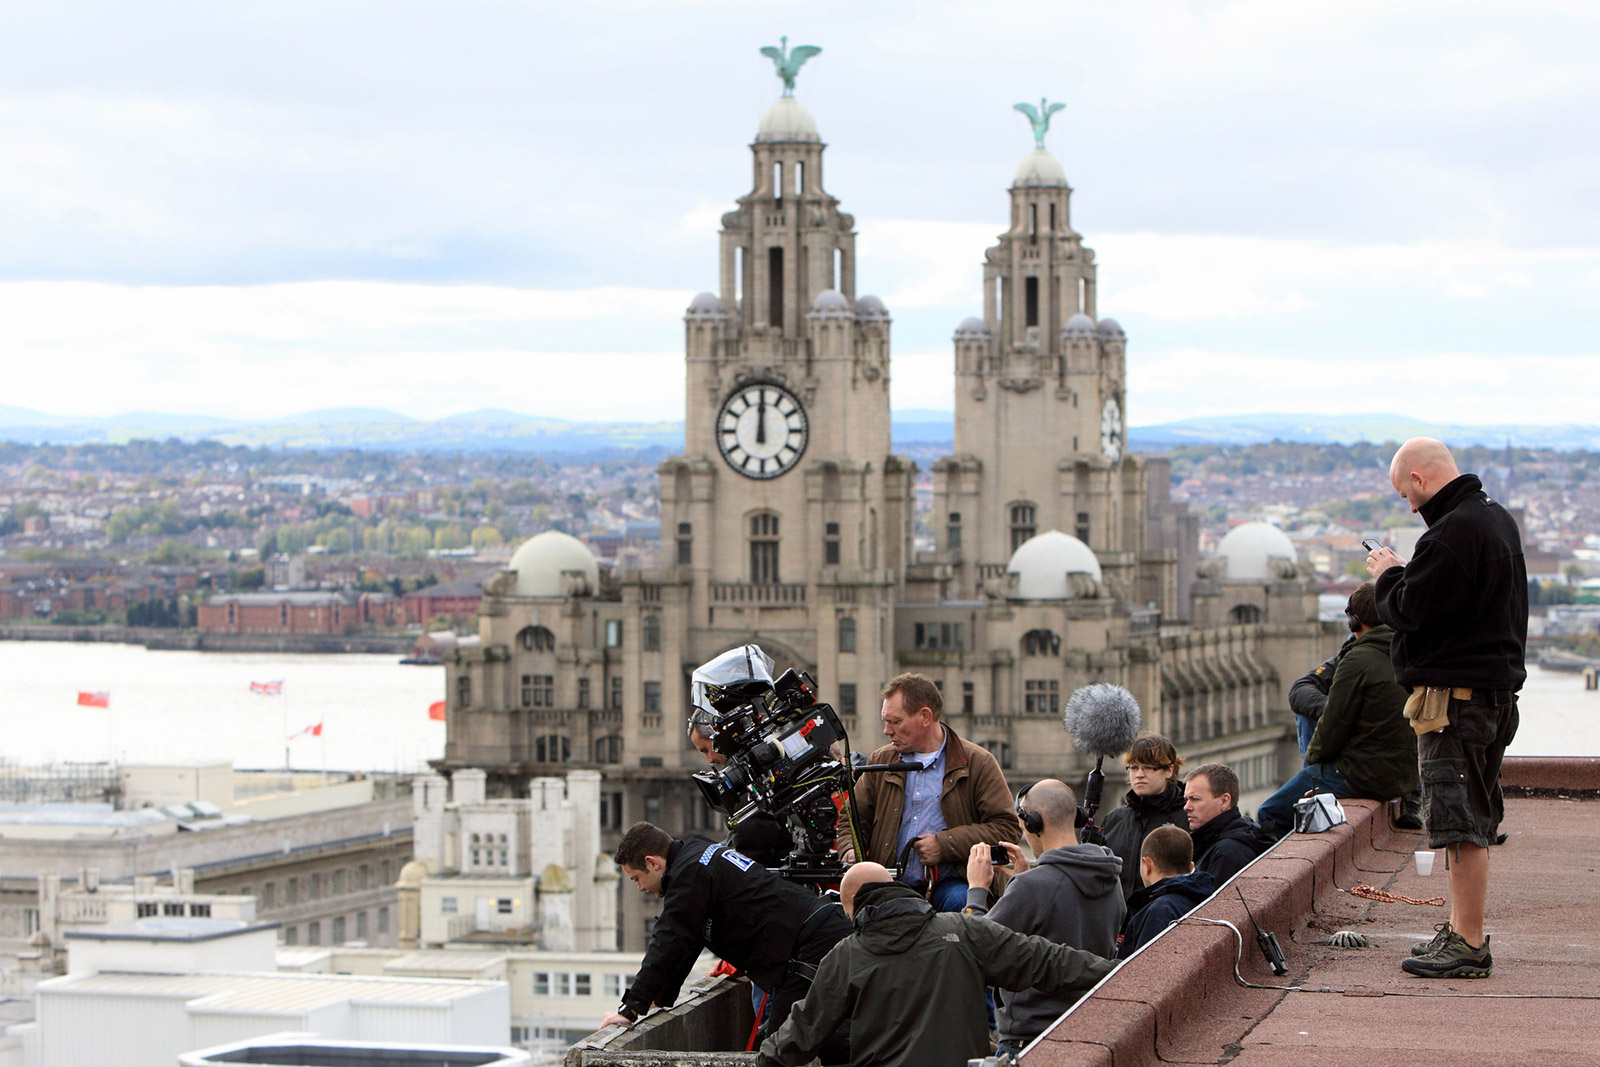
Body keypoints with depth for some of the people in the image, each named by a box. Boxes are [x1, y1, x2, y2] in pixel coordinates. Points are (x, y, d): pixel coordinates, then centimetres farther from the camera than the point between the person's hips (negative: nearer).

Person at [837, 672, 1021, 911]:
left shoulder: (977, 763, 3)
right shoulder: (881, 761, 17)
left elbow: (1008, 828, -1)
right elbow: (852, 820, 24)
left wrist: (945, 844, -10)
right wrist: (850, 849, 0)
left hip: (950, 883, -3)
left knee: (959, 901, -36)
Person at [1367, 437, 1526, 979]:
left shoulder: (1453, 533, -19)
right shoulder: (1498, 518, 14)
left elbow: (1410, 610, -20)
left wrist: (1388, 575, 0)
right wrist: (1405, 574, 12)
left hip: (1455, 691, -11)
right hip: (1495, 685, 11)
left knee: (1461, 823, -8)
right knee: (1470, 821, 17)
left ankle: (1469, 945, -7)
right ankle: (1460, 928, 25)